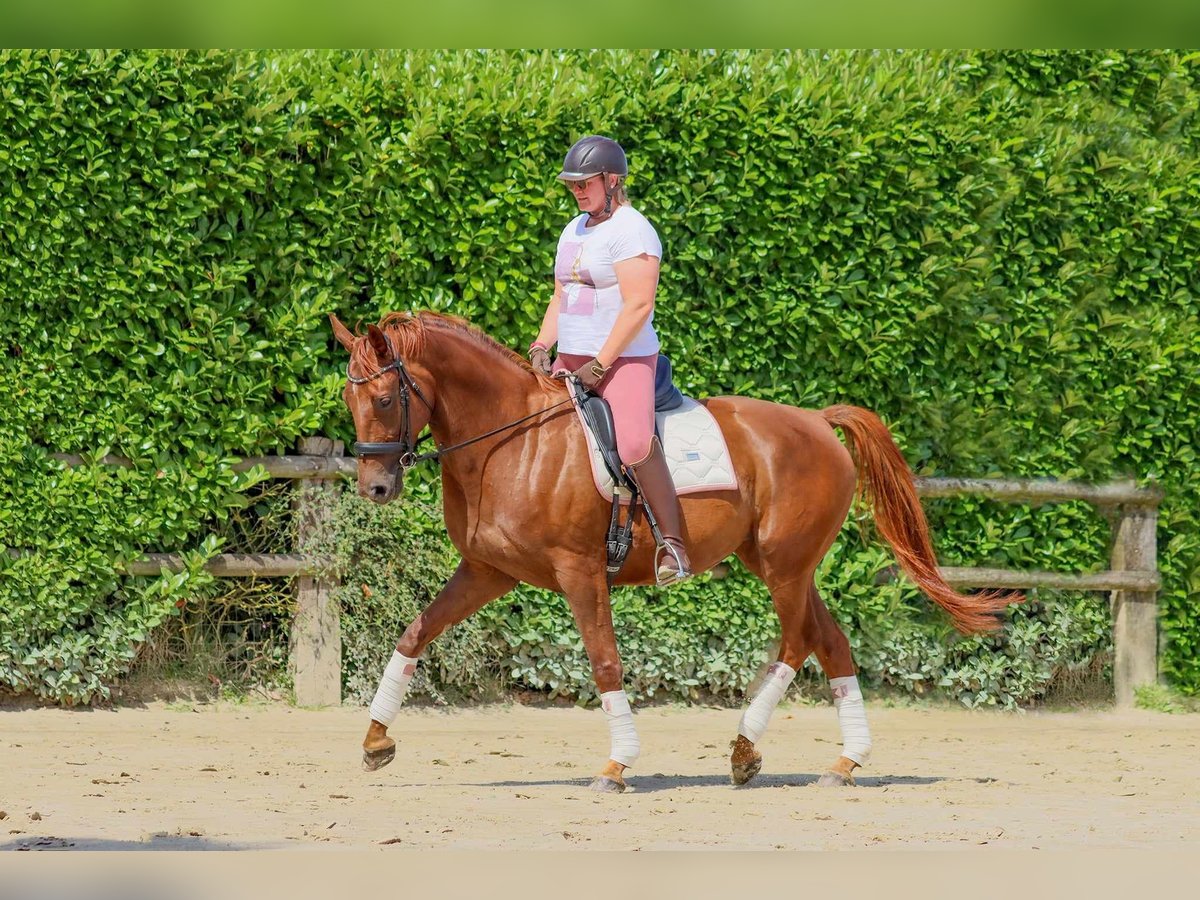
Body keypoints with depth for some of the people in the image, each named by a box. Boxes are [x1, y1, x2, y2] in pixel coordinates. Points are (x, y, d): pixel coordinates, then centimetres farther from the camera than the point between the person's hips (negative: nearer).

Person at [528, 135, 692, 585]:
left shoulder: (631, 231, -11)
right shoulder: (575, 230, 17)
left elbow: (638, 306, -19)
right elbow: (560, 299, 22)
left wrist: (599, 366, -21)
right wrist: (541, 348, 4)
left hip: (625, 360, -10)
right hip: (571, 363, 10)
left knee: (634, 443, -30)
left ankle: (674, 543, -25)